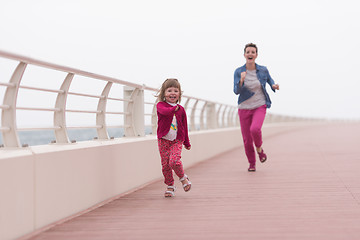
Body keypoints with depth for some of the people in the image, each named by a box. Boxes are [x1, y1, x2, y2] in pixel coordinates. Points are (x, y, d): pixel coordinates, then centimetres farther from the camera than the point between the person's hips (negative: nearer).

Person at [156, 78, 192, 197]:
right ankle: (170, 186, 20)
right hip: (163, 140, 0)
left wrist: (187, 143, 19)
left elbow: (184, 126, 13)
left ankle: (183, 178, 8)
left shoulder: (181, 109, 5)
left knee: (174, 161, -20)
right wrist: (173, 109, -49)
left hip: (177, 141, 0)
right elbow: (164, 111, -28)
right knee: (165, 165, 1)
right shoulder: (160, 105, -3)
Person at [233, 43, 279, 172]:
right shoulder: (238, 72, -7)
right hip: (244, 108, 1)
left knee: (255, 129, -29)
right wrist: (241, 80, -32)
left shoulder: (263, 70, -4)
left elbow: (269, 79, 16)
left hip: (260, 106, -1)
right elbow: (236, 91, -14)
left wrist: (274, 86, -6)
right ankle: (252, 164, 27)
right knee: (247, 140, 3)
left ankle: (259, 148, 4)